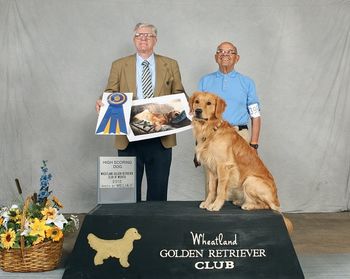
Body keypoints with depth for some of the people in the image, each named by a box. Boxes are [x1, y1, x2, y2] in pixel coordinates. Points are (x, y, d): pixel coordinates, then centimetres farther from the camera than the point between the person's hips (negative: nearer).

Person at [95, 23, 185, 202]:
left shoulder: (170, 65, 11)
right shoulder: (119, 66, 9)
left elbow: (179, 94, 11)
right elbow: (110, 93, 6)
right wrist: (102, 102, -15)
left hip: (161, 138, 1)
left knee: (158, 191, 5)